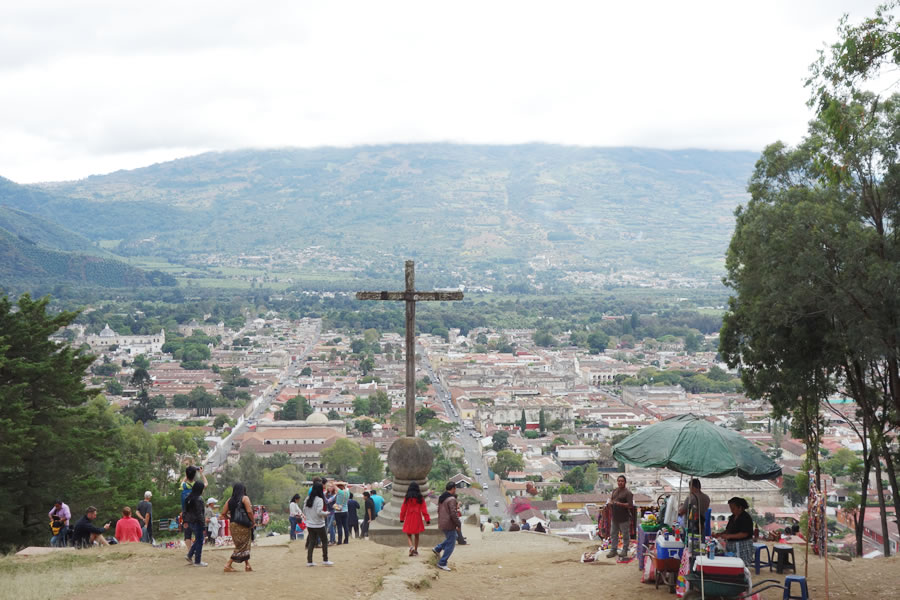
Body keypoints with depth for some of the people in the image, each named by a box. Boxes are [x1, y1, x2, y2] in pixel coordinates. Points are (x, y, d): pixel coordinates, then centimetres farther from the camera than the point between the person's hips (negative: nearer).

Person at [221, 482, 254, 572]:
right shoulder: (245, 498, -5)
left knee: (240, 545, 17)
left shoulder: (230, 500, 9)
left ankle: (247, 565, 20)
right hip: (243, 525, -6)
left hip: (233, 525, 6)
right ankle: (228, 565, -7)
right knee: (242, 546, 0)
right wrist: (253, 522, -4)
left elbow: (223, 514, 7)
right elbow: (249, 511, -15)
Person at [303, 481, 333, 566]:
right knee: (324, 541, 9)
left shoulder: (308, 499, 5)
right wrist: (326, 513, -7)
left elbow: (304, 511, 9)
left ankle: (309, 561, 9)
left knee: (311, 542, 11)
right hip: (318, 525, -6)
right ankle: (325, 560, 11)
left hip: (309, 524, 6)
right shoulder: (319, 500, -16)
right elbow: (319, 512, -23)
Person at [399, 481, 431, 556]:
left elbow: (403, 509, 0)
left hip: (409, 519, -1)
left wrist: (401, 518, 10)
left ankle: (411, 546, -18)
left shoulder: (407, 498, -5)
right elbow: (424, 509, -4)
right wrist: (427, 519, -1)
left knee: (408, 535, 7)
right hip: (417, 519, 1)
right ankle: (415, 551, 19)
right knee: (416, 535, 15)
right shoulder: (420, 498, -3)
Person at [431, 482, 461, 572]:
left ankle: (437, 549, 23)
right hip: (449, 525, -9)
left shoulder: (441, 498, 9)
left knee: (453, 537, 28)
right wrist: (458, 524, -11)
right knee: (450, 545, 0)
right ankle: (442, 563, 1)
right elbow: (453, 514, -23)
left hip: (442, 523, 9)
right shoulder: (451, 499, -19)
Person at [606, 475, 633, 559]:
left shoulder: (628, 492, -11)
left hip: (624, 518, -7)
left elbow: (630, 505, -17)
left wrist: (620, 504, -24)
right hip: (614, 517, 7)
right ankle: (613, 550, 21)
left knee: (625, 535, 5)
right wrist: (611, 502, -2)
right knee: (613, 534, 12)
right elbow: (611, 500, 22)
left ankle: (625, 551, 18)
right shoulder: (614, 491, 12)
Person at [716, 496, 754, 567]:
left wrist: (729, 536, -23)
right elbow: (728, 530, 20)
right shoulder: (732, 517, 13)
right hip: (731, 546, 8)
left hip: (742, 546, -8)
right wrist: (720, 534, 0)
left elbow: (744, 534, -19)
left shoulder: (746, 518, -12)